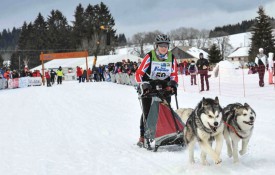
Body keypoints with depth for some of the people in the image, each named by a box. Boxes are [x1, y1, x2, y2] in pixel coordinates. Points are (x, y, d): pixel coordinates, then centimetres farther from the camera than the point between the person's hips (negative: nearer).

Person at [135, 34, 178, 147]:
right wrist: (142, 84, -25)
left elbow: (174, 74, 7)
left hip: (164, 87, 3)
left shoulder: (172, 58, -1)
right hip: (148, 87, -3)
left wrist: (173, 84, -11)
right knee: (147, 111, -4)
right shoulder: (150, 56, -12)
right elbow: (139, 73, -12)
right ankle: (143, 136, 2)